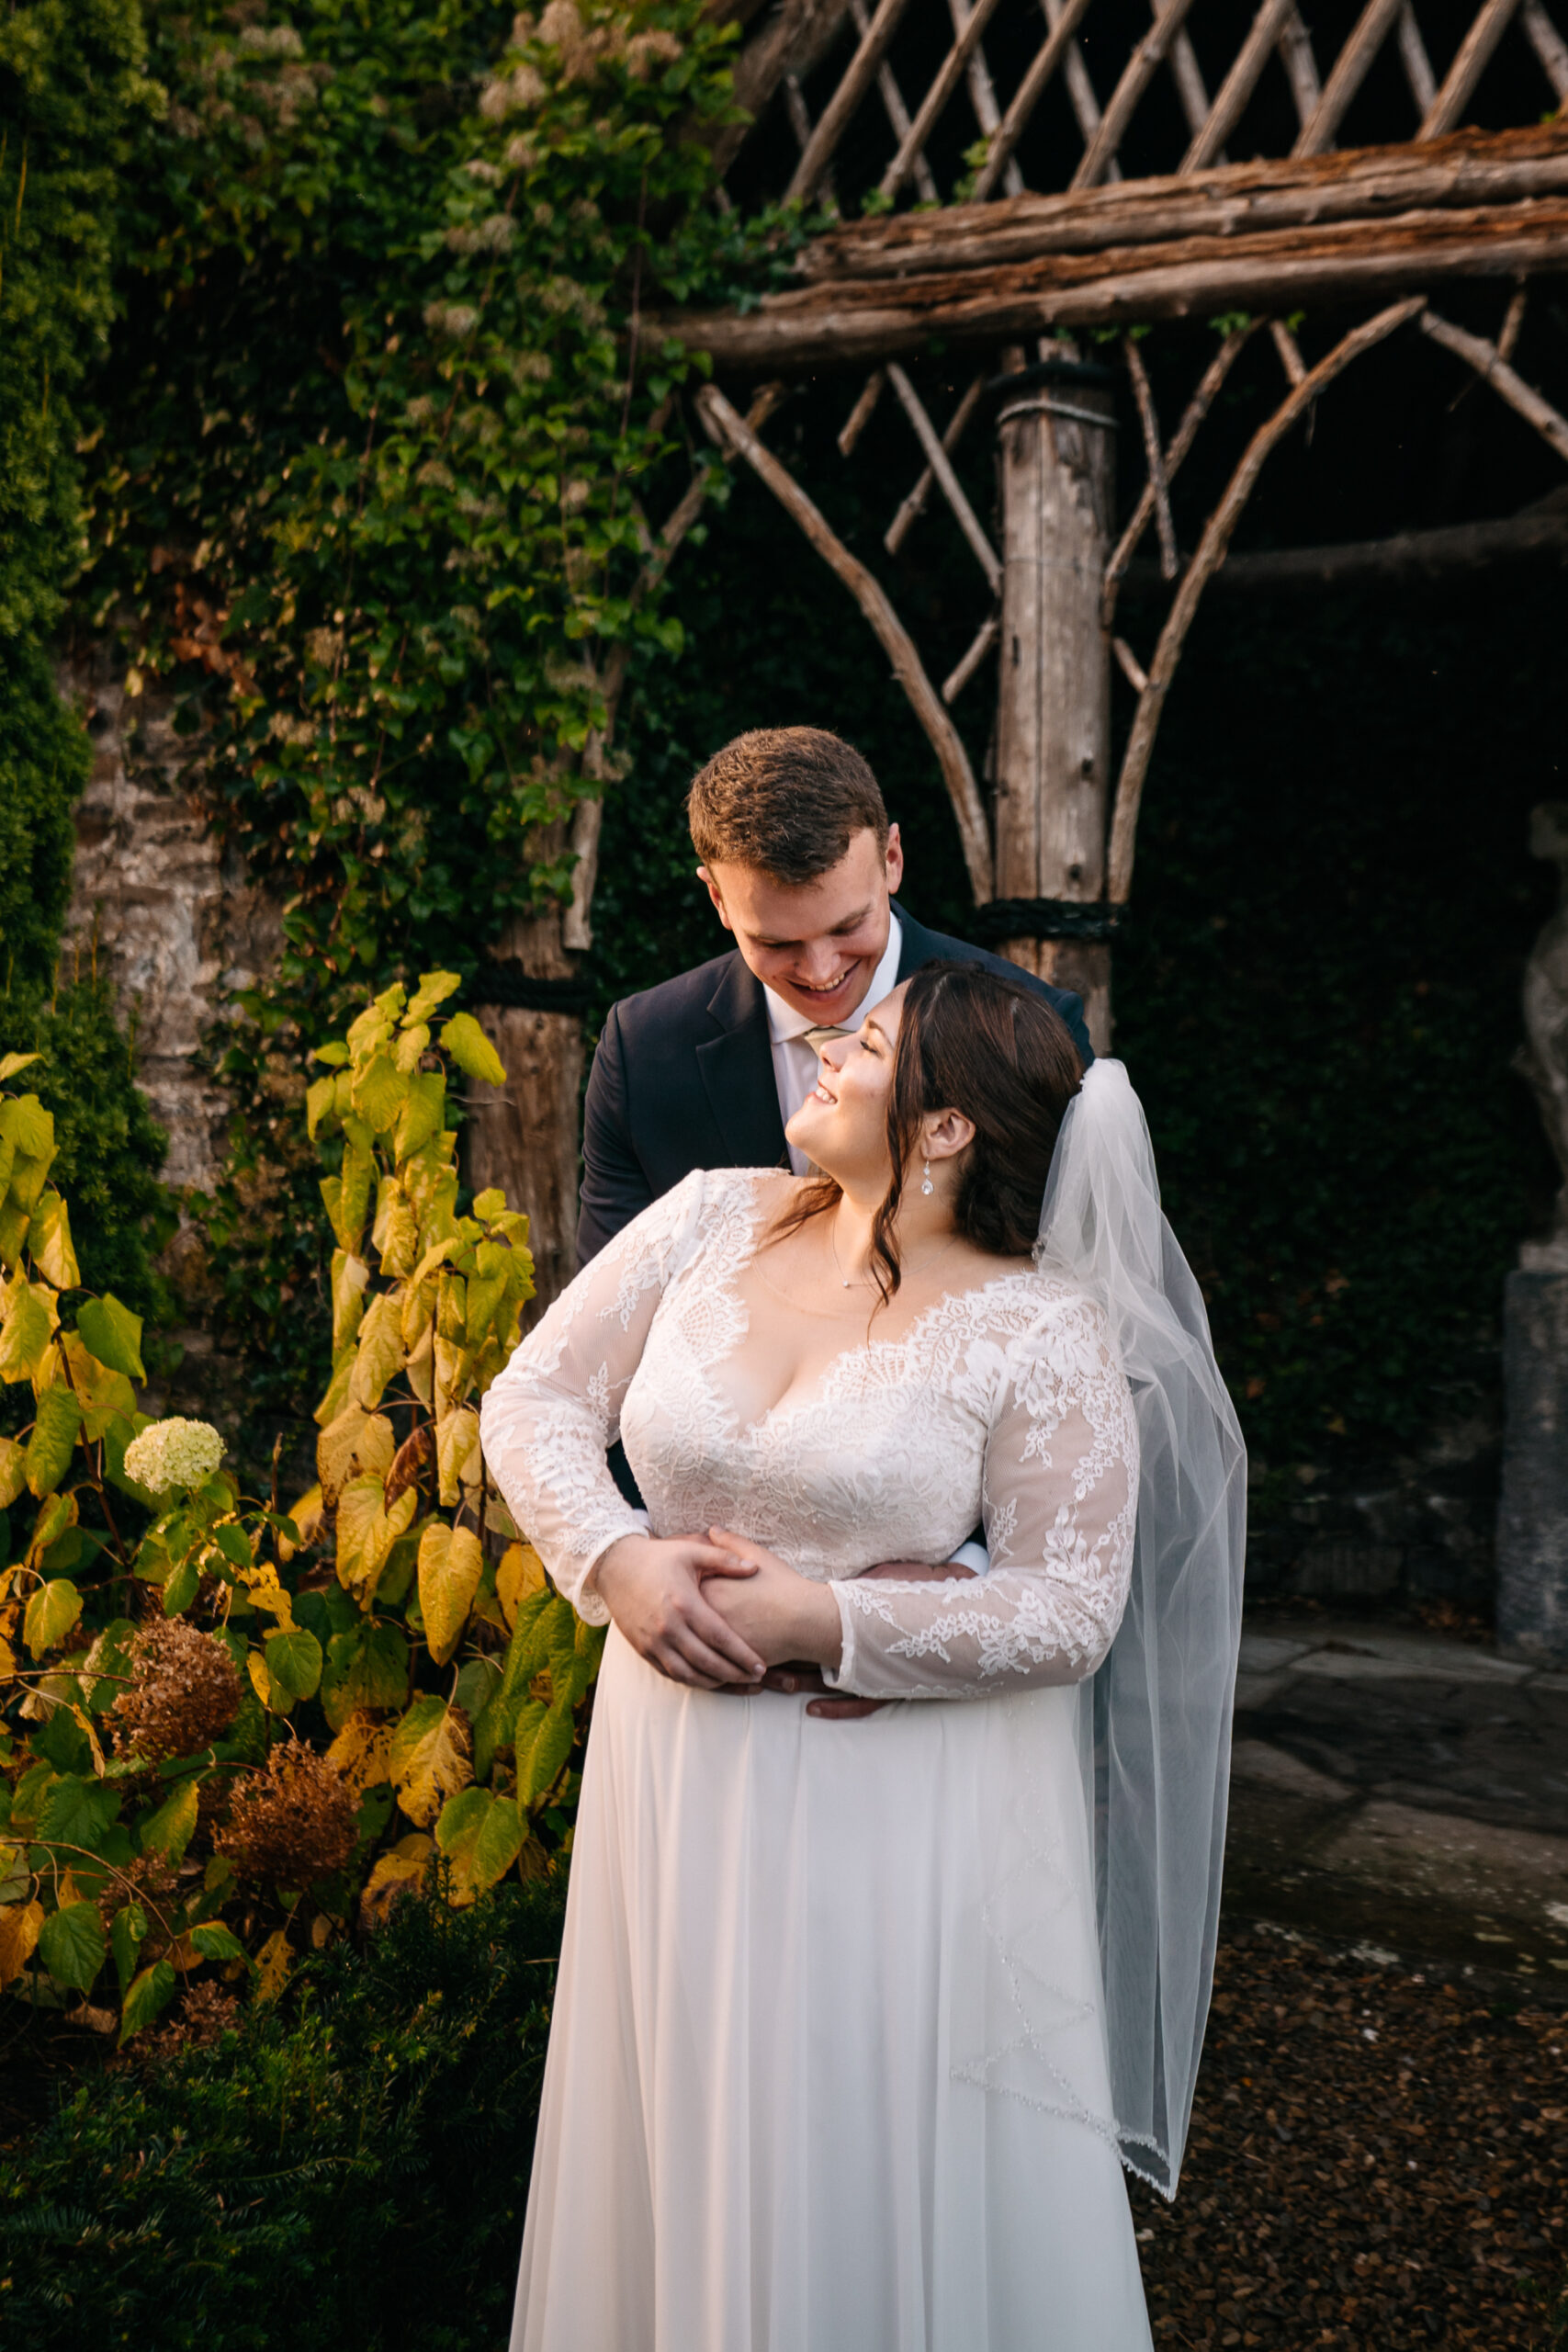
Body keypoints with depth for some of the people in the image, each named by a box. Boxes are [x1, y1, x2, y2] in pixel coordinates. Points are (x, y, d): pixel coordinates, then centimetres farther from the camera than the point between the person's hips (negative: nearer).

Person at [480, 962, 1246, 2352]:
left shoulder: (1042, 1328, -13)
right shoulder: (715, 1219, -1)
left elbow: (1068, 1613, -14)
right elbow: (536, 1400, 2)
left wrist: (825, 1624, -20)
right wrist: (618, 1560, -14)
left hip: (904, 1808, -4)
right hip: (677, 1786, 4)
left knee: (888, 2179, 11)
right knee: (684, 2159, 19)